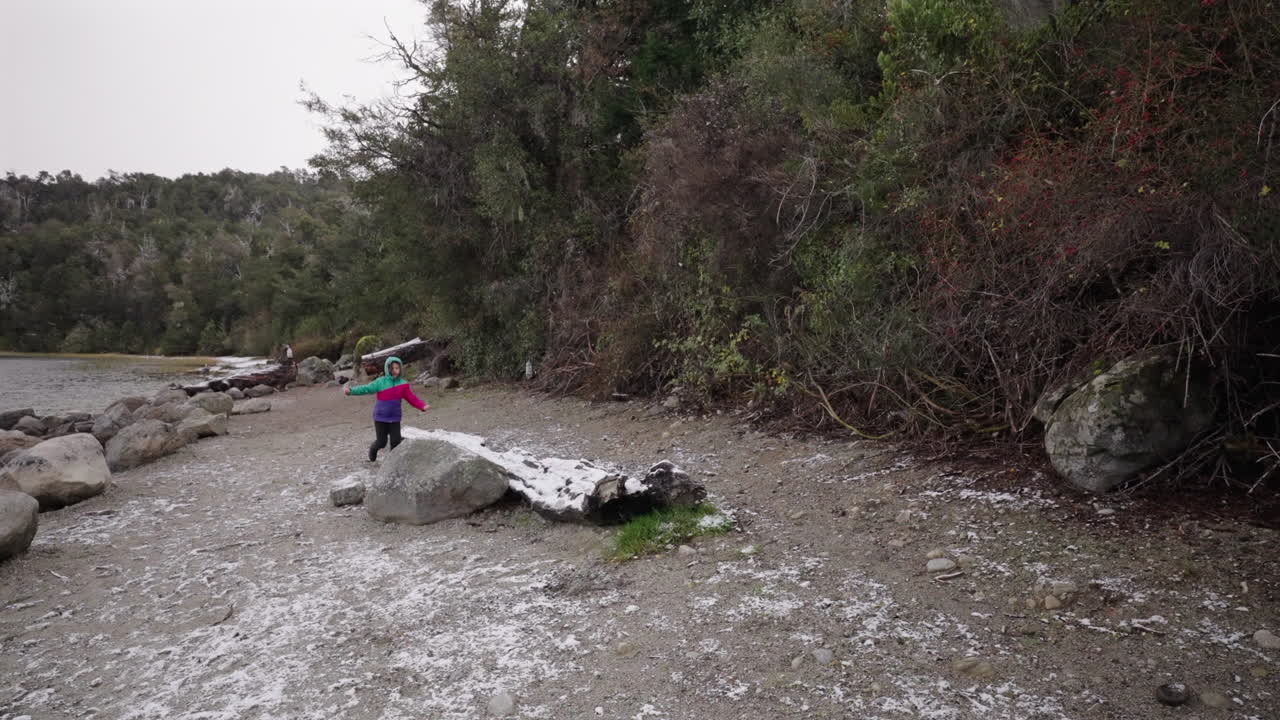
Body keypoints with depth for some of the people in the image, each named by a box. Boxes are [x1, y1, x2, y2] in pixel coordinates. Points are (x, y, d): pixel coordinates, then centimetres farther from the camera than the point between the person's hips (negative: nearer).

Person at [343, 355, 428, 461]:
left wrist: (423, 406, -19)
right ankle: (372, 450, 38)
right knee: (381, 442, 4)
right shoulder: (380, 382, -7)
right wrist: (351, 390, -25)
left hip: (395, 419, 2)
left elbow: (412, 398, -3)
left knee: (396, 442, -3)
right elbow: (366, 388, -11)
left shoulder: (403, 384, -3)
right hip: (381, 418, -2)